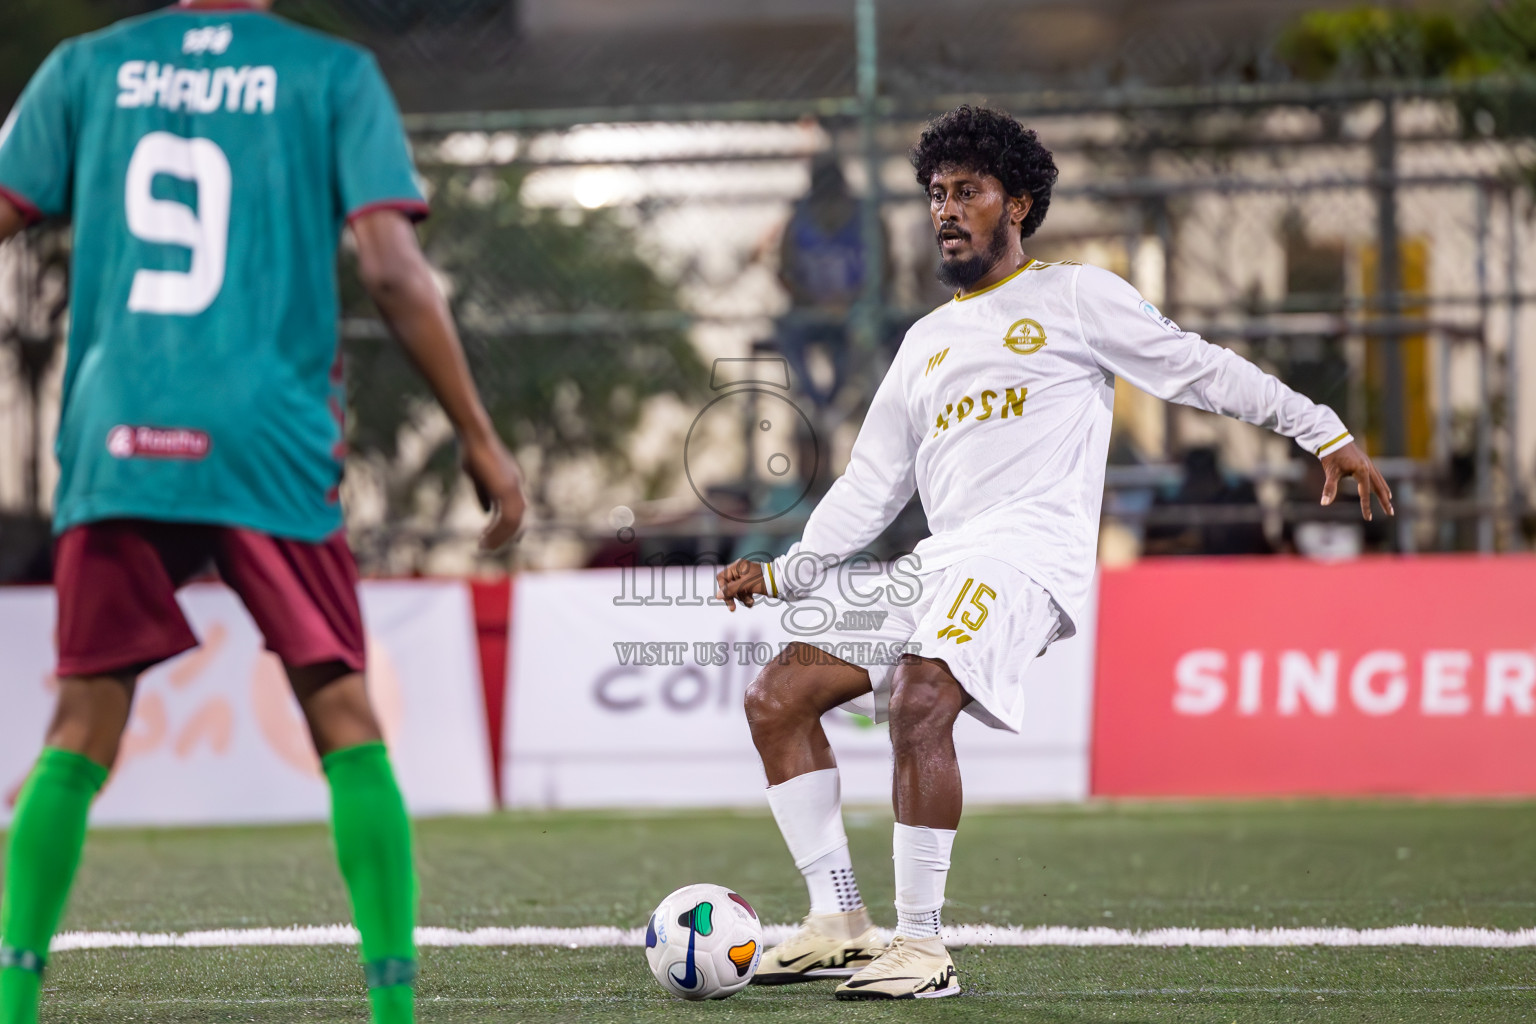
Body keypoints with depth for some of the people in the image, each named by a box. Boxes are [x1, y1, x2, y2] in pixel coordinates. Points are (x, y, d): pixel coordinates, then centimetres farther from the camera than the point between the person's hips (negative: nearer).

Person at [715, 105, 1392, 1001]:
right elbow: (870, 486, 27)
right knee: (777, 697, -4)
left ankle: (924, 948, -25)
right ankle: (840, 925, -2)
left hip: (1031, 551, -7)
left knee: (918, 706, -31)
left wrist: (1325, 431, 2)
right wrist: (781, 573, 16)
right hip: (939, 562, 7)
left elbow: (1201, 369, 8)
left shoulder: (1074, 297, 9)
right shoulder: (926, 341, 26)